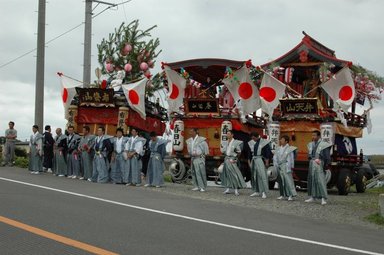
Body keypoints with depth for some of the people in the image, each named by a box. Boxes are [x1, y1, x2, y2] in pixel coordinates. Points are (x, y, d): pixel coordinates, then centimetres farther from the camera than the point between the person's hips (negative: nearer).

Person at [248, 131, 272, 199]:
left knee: (262, 175, -11)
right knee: (254, 176, 7)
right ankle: (256, 191, 16)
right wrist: (249, 161, 14)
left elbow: (268, 153, -6)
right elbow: (250, 153, 18)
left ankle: (264, 192, -11)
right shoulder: (252, 143, 11)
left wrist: (267, 162, -10)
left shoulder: (264, 142, -5)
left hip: (261, 160, -6)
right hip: (253, 160, 6)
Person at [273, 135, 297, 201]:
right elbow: (275, 157, 16)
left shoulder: (289, 149, -5)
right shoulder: (278, 149, 12)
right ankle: (282, 195, 17)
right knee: (280, 181, 8)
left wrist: (289, 168, -11)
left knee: (288, 180, -8)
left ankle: (291, 195, -3)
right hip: (279, 166, 6)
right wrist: (276, 165, 6)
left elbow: (290, 159, -7)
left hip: (285, 166, -6)